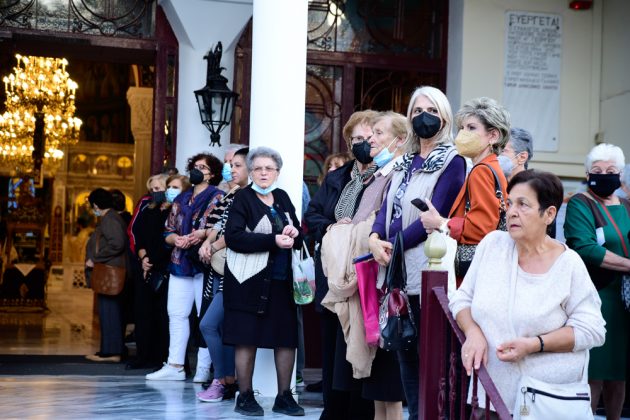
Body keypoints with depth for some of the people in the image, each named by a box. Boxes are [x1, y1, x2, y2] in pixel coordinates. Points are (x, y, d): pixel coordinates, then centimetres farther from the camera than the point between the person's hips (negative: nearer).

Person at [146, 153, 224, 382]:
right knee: (176, 313, 4)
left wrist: (202, 234, -26)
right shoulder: (181, 199, 19)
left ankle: (204, 368, -2)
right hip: (180, 262, 6)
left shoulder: (216, 197, 1)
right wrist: (176, 239, -5)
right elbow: (168, 230, 16)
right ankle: (175, 366, 7)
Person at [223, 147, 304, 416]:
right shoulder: (243, 198, -2)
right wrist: (273, 240, -19)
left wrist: (293, 234, -8)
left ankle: (284, 397, 14)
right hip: (250, 280, -5)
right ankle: (245, 397, 11)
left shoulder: (282, 198, 14)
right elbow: (233, 237, -14)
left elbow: (299, 236, 17)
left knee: (287, 338, 4)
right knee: (247, 339, -1)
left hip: (282, 280, 5)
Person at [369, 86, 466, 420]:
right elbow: (387, 206, 11)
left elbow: (433, 215, -13)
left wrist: (394, 246, -14)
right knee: (404, 349, 10)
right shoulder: (405, 162, 18)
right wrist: (375, 238, -9)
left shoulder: (452, 162, -4)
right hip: (397, 270, 7)